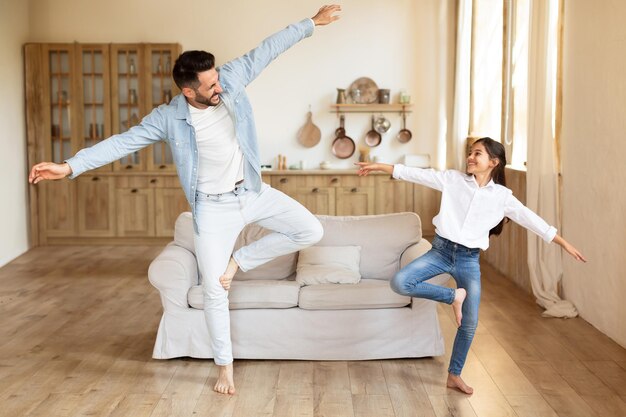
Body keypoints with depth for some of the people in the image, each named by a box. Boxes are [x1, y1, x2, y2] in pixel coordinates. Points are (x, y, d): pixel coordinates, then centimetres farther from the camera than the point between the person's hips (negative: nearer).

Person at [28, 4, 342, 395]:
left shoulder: (231, 80, -8)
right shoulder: (169, 117, -15)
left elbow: (267, 49, -1)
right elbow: (124, 141, -17)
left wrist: (311, 22, 3)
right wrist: (71, 166, -26)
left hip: (253, 192, 4)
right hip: (214, 207, -3)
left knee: (311, 231, -6)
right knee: (214, 291, 0)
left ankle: (239, 260, 9)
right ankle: (225, 365, 19)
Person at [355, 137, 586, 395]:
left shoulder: (502, 195, 1)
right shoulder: (453, 179, 0)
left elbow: (531, 219, 5)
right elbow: (417, 174, -2)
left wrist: (564, 243, 6)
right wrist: (379, 166, -6)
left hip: (469, 260, 0)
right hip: (440, 250, 0)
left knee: (469, 323, 3)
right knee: (399, 283, -21)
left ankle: (454, 375, 24)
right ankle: (453, 296, -2)